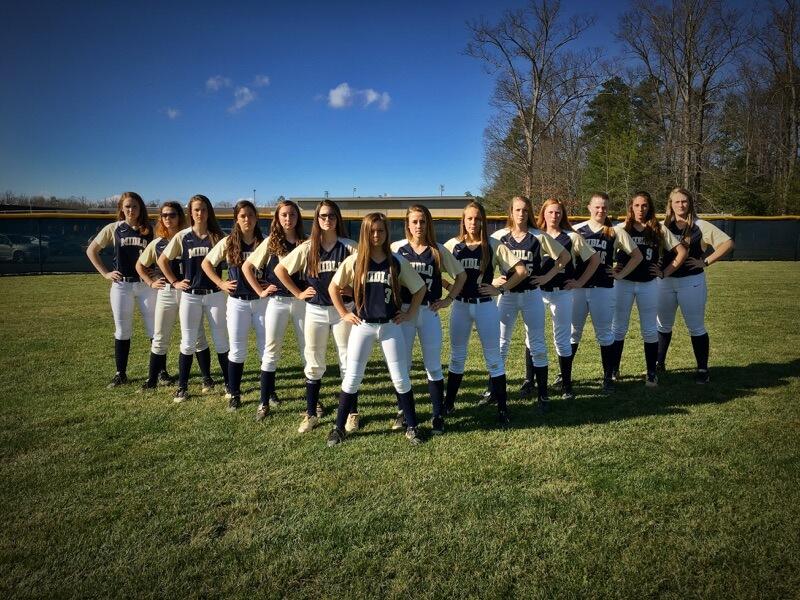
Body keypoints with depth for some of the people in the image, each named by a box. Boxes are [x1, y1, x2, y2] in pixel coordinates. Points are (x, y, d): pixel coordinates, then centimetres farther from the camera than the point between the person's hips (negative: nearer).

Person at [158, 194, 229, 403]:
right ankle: (182, 387, 16)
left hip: (215, 294, 0)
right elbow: (162, 260, 8)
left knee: (221, 341, 5)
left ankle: (228, 384, 16)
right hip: (190, 295, 0)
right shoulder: (182, 236, 2)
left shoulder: (218, 236, 1)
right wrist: (174, 282, 2)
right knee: (188, 343, 5)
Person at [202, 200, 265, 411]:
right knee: (237, 350, 4)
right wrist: (221, 283, 0)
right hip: (237, 302, 0)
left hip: (262, 301, 0)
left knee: (266, 348, 6)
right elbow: (206, 263, 9)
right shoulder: (228, 242, 0)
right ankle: (234, 394, 17)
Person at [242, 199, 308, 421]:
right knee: (271, 351, 3)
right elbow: (246, 266, 5)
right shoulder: (271, 242, 1)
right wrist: (260, 291, 0)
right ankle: (265, 402, 12)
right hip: (277, 301, 0)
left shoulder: (306, 242, 2)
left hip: (302, 300, 1)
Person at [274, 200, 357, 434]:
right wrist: (298, 293, 1)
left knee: (347, 362, 7)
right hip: (315, 311, 2)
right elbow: (280, 269, 6)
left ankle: (352, 413, 20)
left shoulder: (349, 246, -5)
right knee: (314, 364, 9)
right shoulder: (307, 247, 0)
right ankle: (311, 414, 20)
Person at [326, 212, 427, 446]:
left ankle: (411, 427, 18)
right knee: (352, 378, 3)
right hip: (362, 326, 0)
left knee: (400, 378, 4)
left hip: (390, 326, 0)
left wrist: (409, 314, 3)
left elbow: (420, 288, 8)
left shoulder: (397, 262, -2)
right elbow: (333, 288, 7)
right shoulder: (354, 261, -3)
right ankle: (339, 427, 16)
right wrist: (343, 313, 2)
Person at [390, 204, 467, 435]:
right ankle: (403, 411, 23)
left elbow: (461, 275, 10)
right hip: (403, 311, 0)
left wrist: (448, 299, 2)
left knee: (433, 366, 4)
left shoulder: (438, 251, 1)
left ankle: (438, 416, 12)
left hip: (429, 312, 0)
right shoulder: (397, 248, 0)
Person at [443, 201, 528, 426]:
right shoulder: (453, 245, 0)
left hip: (485, 306, -2)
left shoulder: (493, 246, -4)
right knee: (457, 356, 13)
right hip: (460, 305, 2)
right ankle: (449, 402, 25)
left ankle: (502, 409, 11)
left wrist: (500, 289, -10)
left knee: (493, 357, 3)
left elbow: (521, 270, -6)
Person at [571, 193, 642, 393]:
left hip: (603, 288, -1)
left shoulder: (616, 231, 2)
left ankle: (608, 378, 16)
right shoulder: (577, 230, 4)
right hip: (578, 287, 1)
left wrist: (621, 274, 0)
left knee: (604, 334, 6)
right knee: (572, 333, 8)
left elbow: (637, 255, 7)